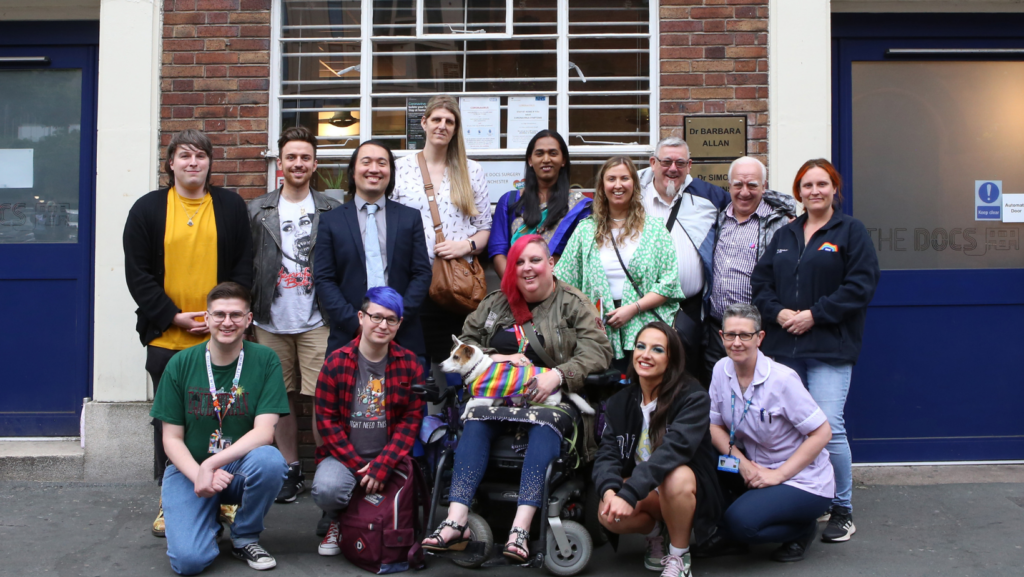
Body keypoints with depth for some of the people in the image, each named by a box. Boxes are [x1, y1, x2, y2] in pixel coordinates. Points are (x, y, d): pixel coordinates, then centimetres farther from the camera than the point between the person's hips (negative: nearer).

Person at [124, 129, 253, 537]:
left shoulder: (231, 206, 6)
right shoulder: (148, 209, 4)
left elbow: (243, 266, 4)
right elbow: (137, 273, 1)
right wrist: (173, 317, -9)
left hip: (219, 338, 0)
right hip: (165, 338, 0)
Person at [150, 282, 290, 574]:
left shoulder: (265, 360, -8)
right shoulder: (180, 364, -4)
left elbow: (264, 432, -15)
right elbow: (172, 438, -2)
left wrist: (211, 464, -26)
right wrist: (199, 475, -20)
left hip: (241, 467, 0)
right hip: (189, 469, 0)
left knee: (270, 460, -35)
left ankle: (245, 537, -5)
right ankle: (209, 522, 16)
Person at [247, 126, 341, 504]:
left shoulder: (332, 211, 5)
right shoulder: (258, 211, 9)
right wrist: (248, 310, 3)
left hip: (317, 320, -2)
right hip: (271, 322, 2)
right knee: (281, 398, 8)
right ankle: (291, 470, 19)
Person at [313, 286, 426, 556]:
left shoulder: (410, 364, 2)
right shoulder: (336, 362, -2)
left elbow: (412, 419, -2)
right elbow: (326, 418, -4)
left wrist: (383, 465, -14)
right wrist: (358, 467, -13)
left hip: (389, 458, 1)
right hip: (343, 456, -1)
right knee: (327, 489, -31)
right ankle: (338, 523, 8)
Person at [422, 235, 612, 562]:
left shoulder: (573, 304, 6)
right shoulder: (495, 304, 17)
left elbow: (598, 351, -6)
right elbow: (465, 344, 16)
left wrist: (557, 375, -22)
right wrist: (497, 358, -4)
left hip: (553, 397, -3)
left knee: (545, 425, -36)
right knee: (476, 421, -29)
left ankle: (521, 527, -46)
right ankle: (456, 521, -39)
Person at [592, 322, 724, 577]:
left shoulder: (693, 397, -16)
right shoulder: (619, 403, 0)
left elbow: (675, 448, -30)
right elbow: (607, 455, -10)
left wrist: (629, 494, -41)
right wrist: (610, 491, -33)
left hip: (691, 492, -3)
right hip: (645, 495, 4)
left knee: (676, 476, -36)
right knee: (607, 514, -27)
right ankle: (657, 533, 8)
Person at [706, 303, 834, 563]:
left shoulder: (781, 379, -21)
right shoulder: (722, 370, -4)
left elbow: (822, 433, -18)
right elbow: (714, 425, 2)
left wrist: (778, 475, -20)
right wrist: (741, 461, -16)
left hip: (802, 481, -6)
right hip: (755, 469, 6)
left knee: (741, 522, -28)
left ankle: (802, 528, 3)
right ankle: (721, 535, 5)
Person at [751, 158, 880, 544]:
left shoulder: (850, 231, 2)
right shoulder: (784, 236, 18)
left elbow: (861, 284, -8)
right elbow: (760, 280, 14)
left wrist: (814, 314, -13)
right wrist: (778, 312, -5)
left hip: (829, 348, -5)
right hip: (784, 346, 5)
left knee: (828, 427, -11)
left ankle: (842, 511, 6)